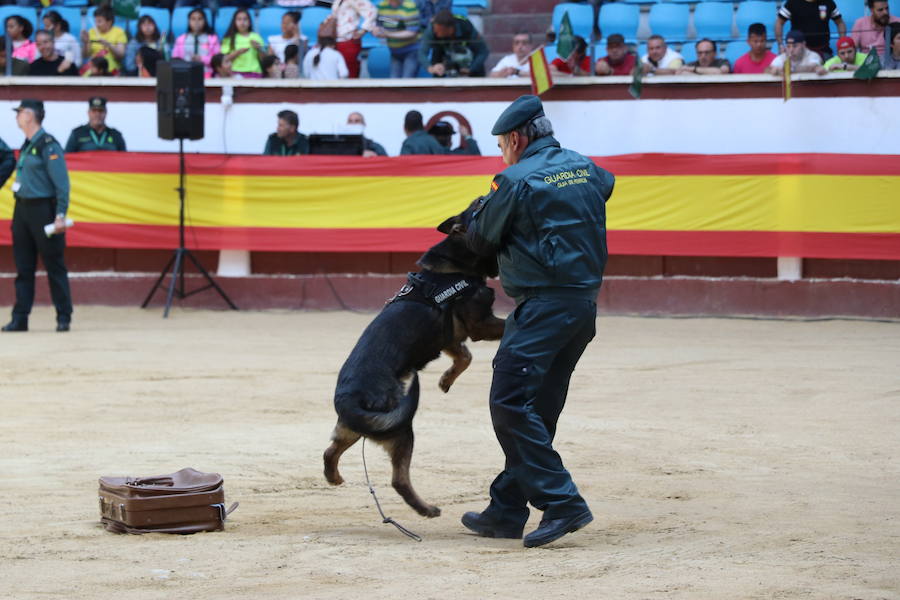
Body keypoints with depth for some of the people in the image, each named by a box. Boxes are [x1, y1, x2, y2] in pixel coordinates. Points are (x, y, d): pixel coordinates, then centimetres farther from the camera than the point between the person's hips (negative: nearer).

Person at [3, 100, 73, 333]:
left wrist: (60, 215, -21)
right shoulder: (26, 146, 14)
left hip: (43, 209, -8)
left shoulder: (48, 145, -11)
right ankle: (20, 318, 9)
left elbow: (61, 183, -15)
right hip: (22, 209, 8)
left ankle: (64, 317, 4)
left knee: (54, 266, -1)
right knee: (23, 267, 7)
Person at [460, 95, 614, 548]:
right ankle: (507, 511, 17)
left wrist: (477, 216, 24)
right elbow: (607, 184, 37)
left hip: (543, 304, -9)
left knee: (510, 403, -10)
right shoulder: (585, 168, 13)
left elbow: (480, 241, 1)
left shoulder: (516, 181, -8)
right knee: (538, 409, 12)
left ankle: (561, 502, -17)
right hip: (585, 302, 9)